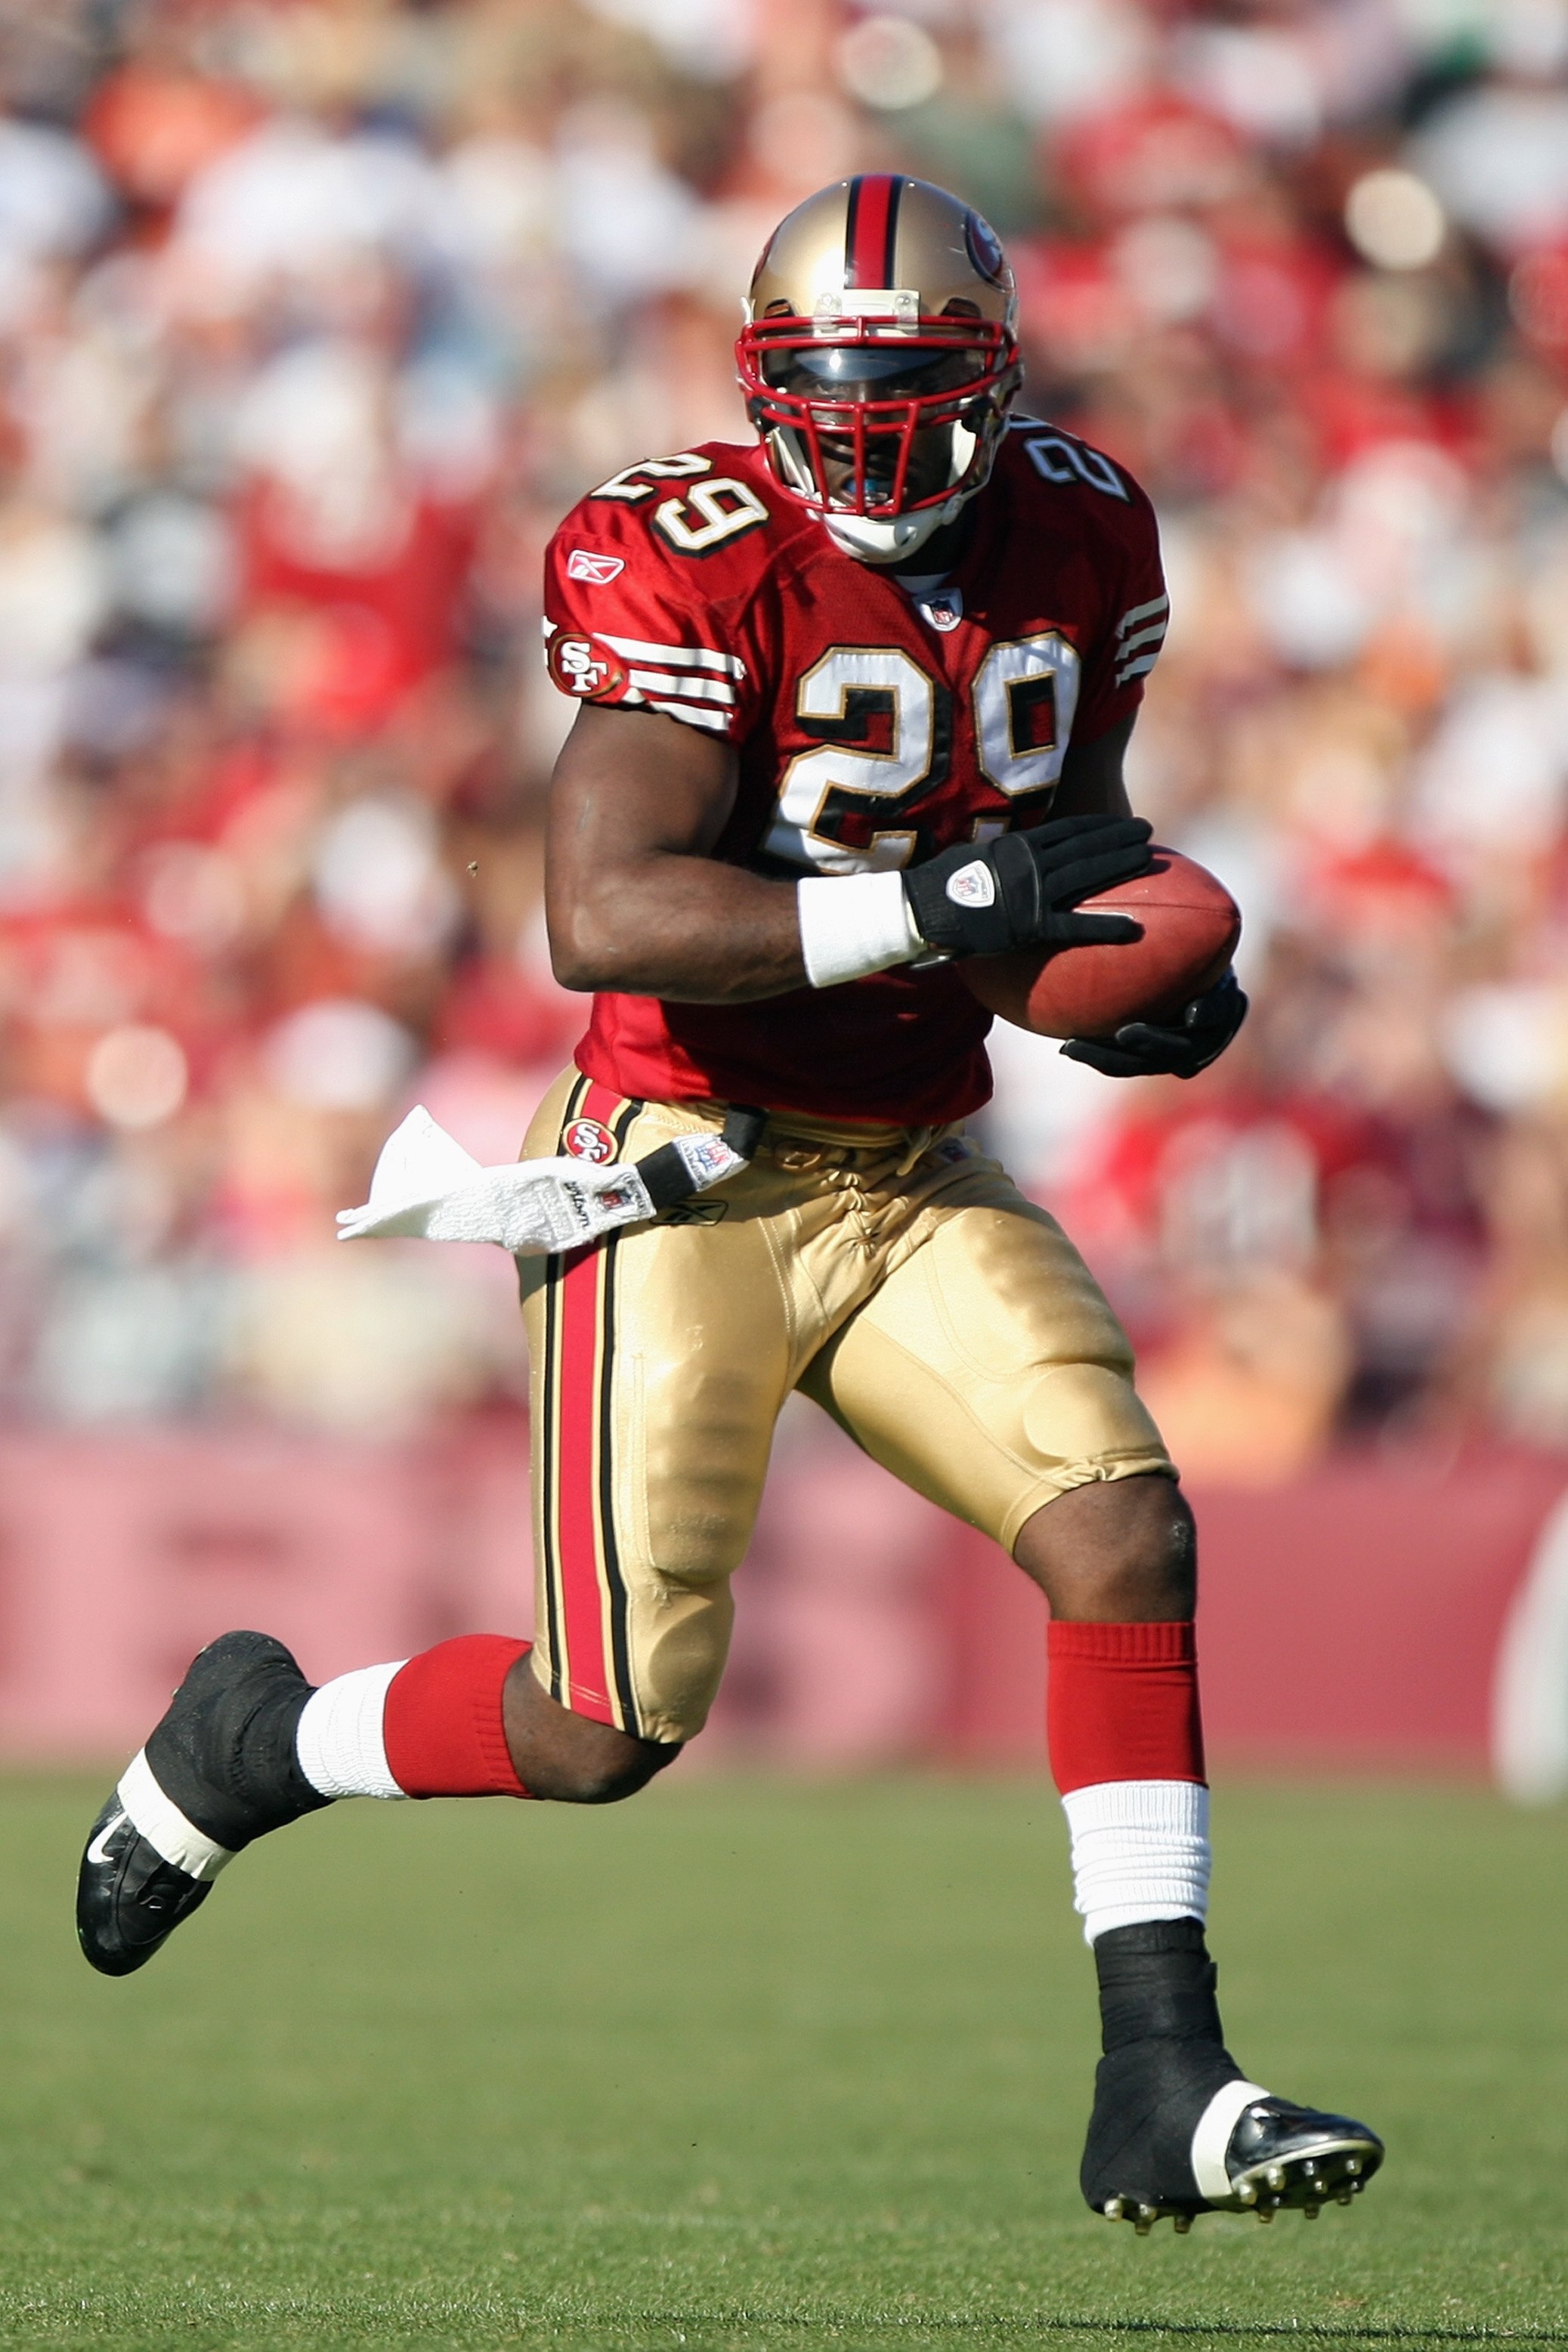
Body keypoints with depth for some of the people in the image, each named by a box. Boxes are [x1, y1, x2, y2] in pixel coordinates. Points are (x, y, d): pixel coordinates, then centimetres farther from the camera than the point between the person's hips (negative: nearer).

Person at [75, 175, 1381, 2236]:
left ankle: (1161, 2092, -8)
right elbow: (602, 919, -28)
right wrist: (933, 902, -34)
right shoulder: (695, 562, -18)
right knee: (610, 1731, -5)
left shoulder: (1080, 539, 2)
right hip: (692, 1172, -6)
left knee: (1127, 1541, -12)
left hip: (915, 1174, 6)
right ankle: (256, 1739, 25)